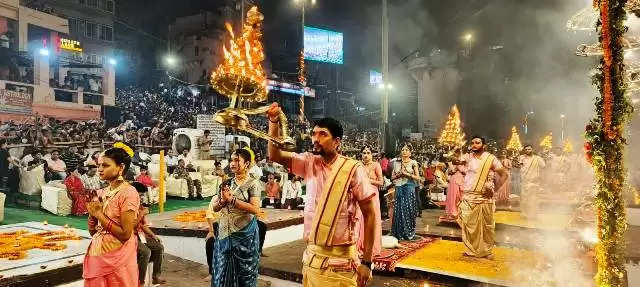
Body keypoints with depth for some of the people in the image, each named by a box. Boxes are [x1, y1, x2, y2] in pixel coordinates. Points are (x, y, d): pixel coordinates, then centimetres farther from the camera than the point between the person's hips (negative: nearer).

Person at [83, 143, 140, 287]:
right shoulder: (101, 193, 7)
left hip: (117, 258, -7)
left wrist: (99, 214, -15)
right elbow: (92, 231, 10)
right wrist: (92, 212, -7)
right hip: (96, 255, 7)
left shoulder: (128, 192, -16)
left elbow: (125, 234, -20)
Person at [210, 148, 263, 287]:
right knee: (223, 272, 12)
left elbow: (255, 209, -19)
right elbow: (215, 208, 11)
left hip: (244, 234, -5)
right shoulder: (227, 183, 9)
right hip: (225, 233, 5)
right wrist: (222, 201, -11)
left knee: (244, 272, 7)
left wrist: (232, 199, -20)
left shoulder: (252, 183, -7)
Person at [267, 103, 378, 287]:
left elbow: (370, 214, -10)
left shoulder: (353, 169, -11)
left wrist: (366, 261, -12)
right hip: (311, 255, 5)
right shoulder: (309, 163, 3)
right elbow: (274, 155, -5)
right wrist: (274, 122, -20)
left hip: (341, 260, -4)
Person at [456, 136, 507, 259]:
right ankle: (471, 249, 15)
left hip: (485, 197, 0)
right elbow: (455, 161, -12)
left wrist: (494, 189, -6)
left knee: (486, 225, 6)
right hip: (468, 197, 1)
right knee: (468, 224, 2)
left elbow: (504, 174, 3)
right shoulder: (468, 157, 4)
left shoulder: (491, 158, 1)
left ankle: (486, 251, 20)